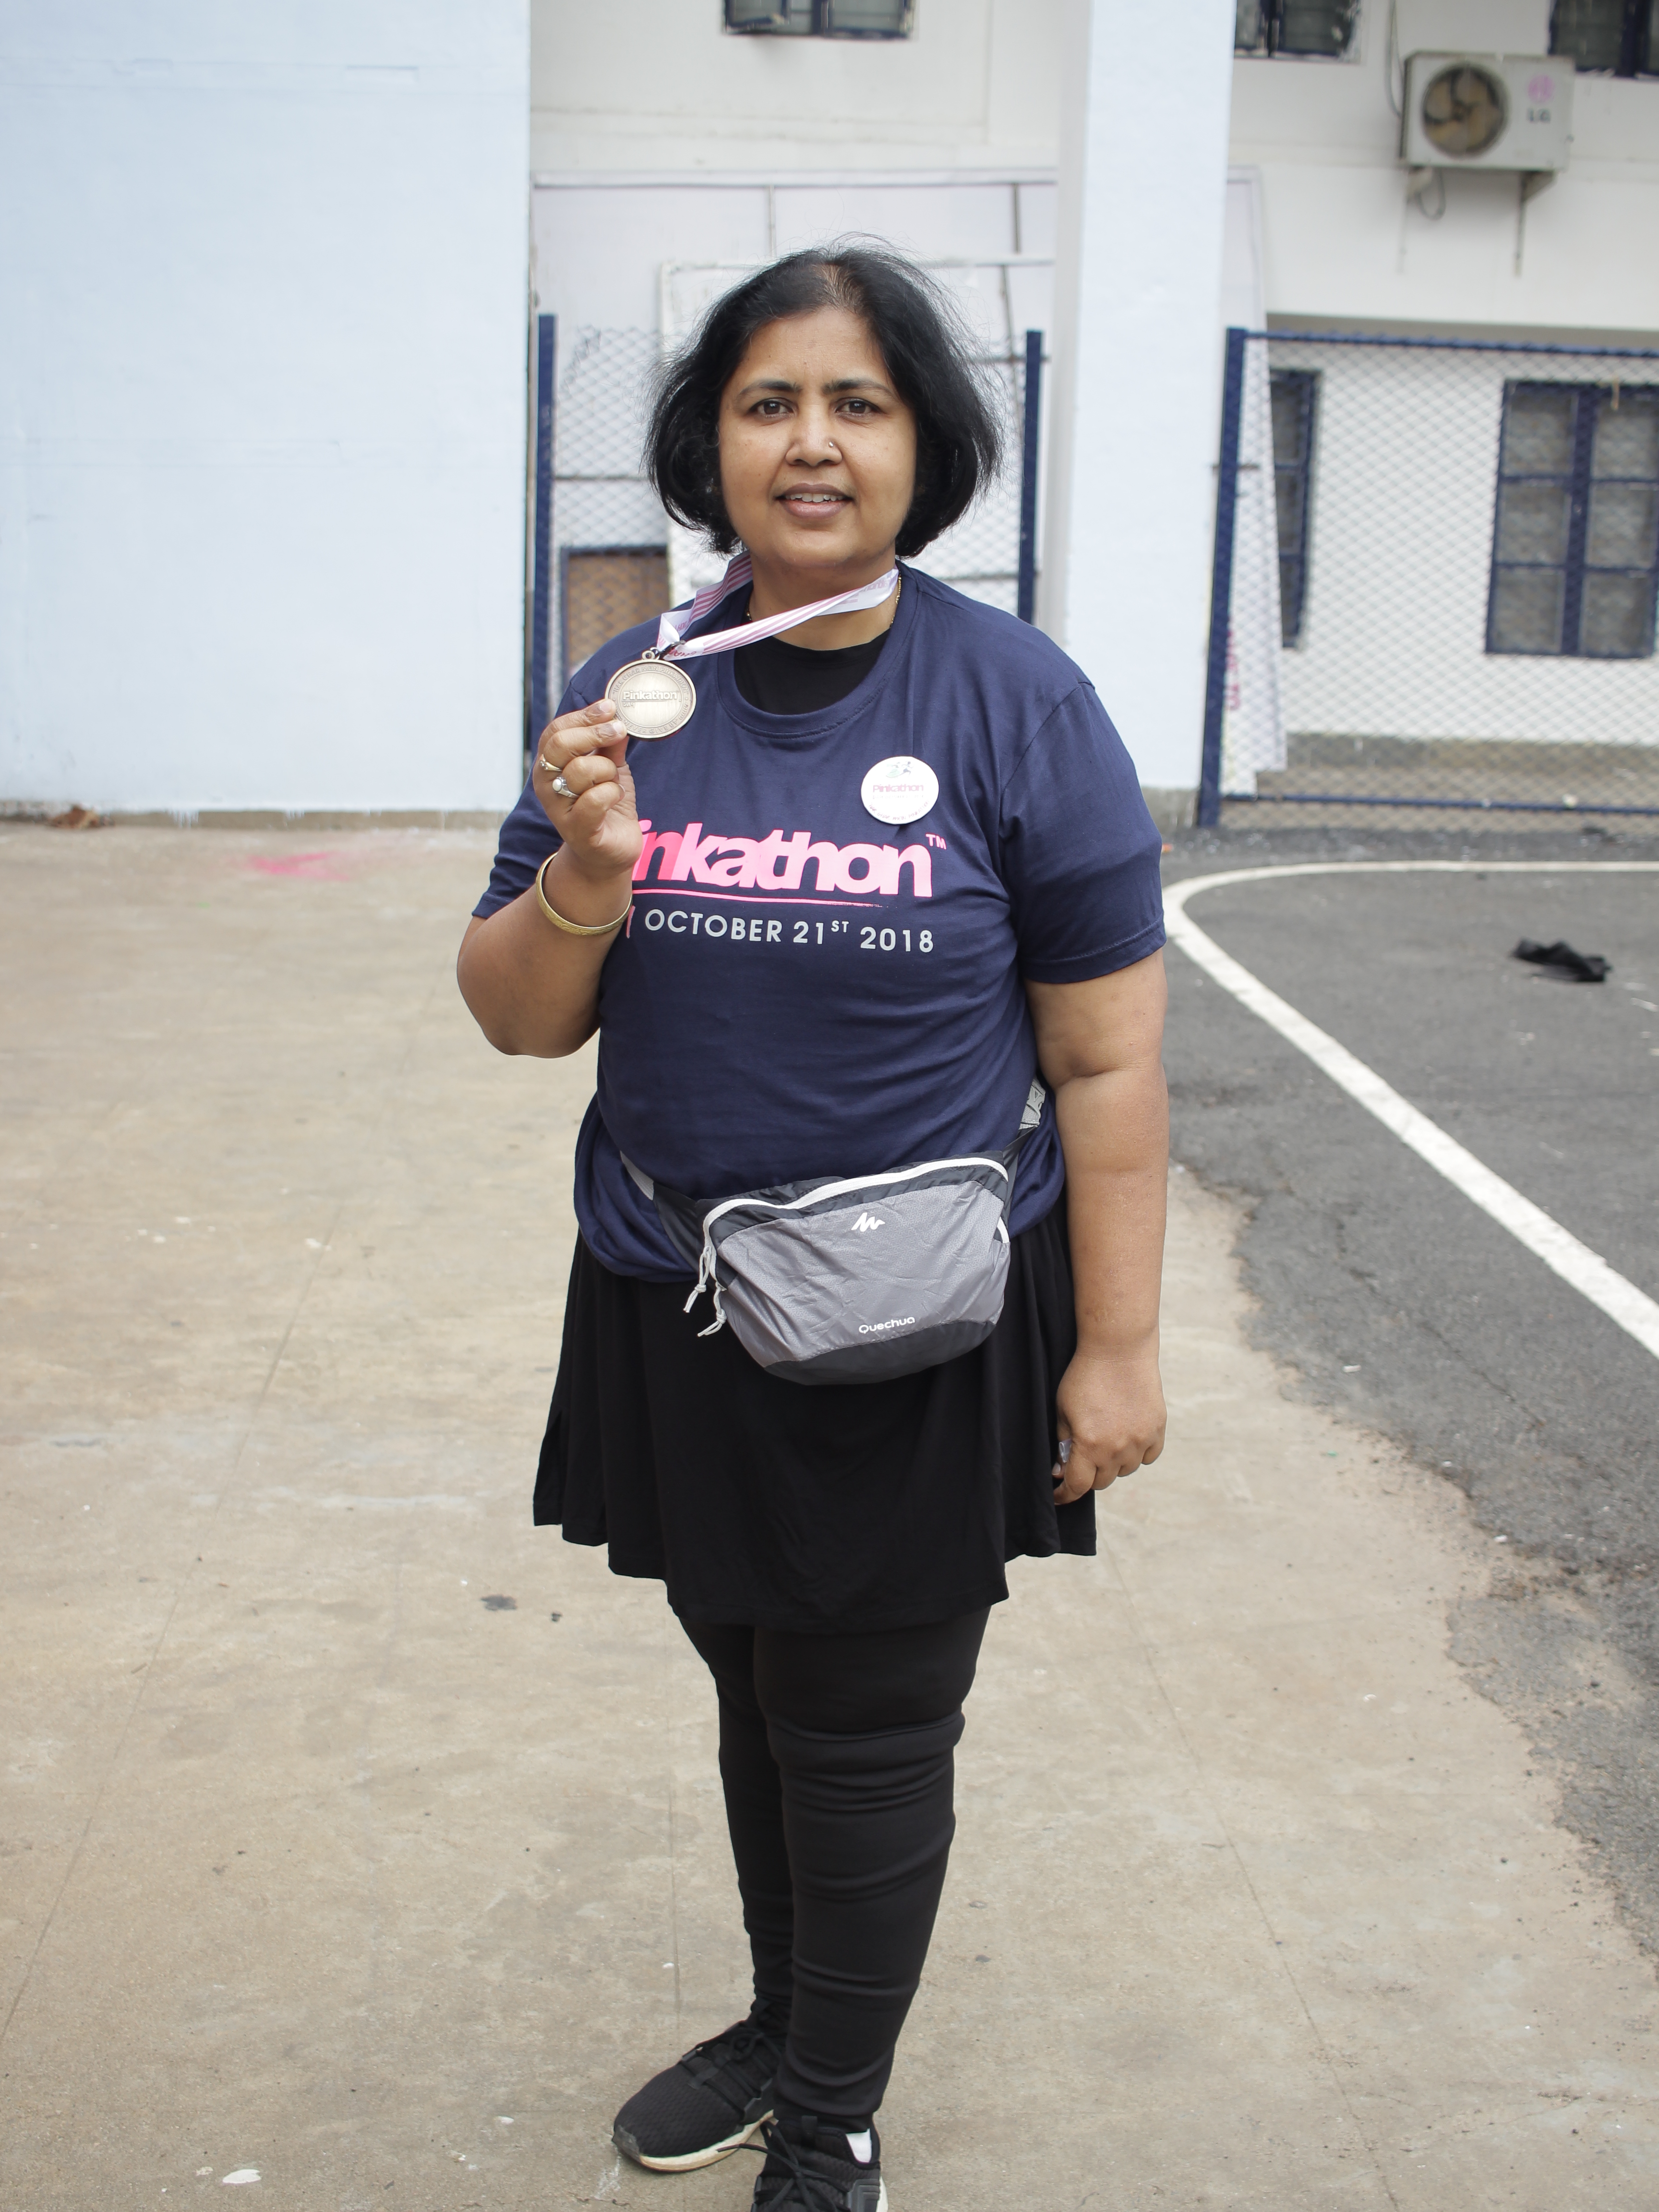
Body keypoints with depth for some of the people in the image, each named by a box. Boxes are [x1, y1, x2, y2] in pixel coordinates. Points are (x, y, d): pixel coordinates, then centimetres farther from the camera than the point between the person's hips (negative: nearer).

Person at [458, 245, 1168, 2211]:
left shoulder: (1018, 701, -10)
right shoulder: (635, 697, 0)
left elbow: (1106, 1063, -8)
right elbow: (519, 1020, 2)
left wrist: (1116, 1347, -10)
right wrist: (584, 877, -18)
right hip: (679, 1326, 4)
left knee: (863, 1734, 8)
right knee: (757, 1692, 20)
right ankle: (783, 2019, 45)